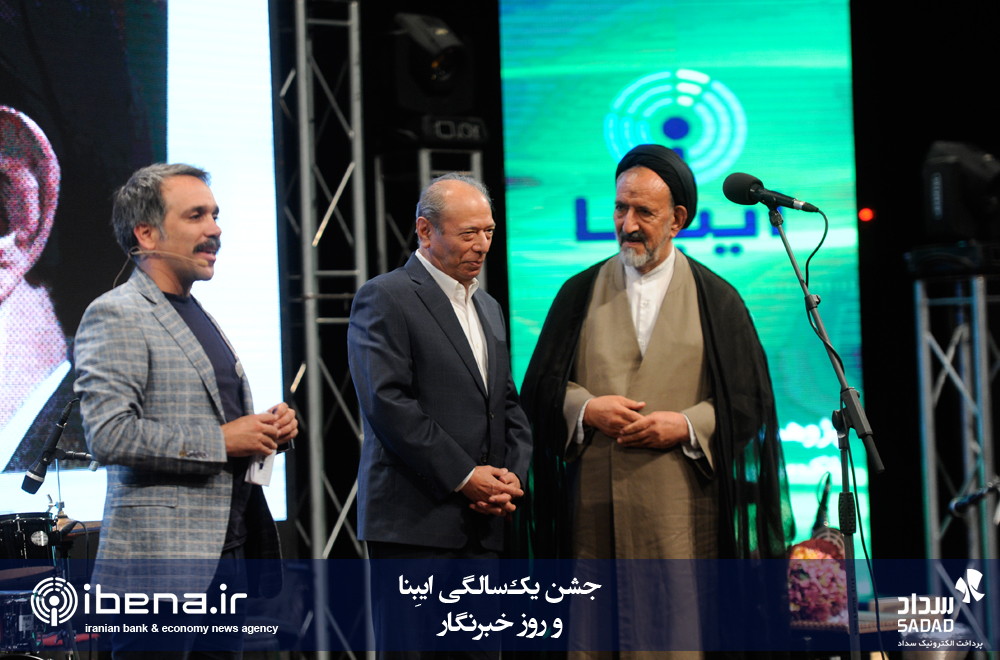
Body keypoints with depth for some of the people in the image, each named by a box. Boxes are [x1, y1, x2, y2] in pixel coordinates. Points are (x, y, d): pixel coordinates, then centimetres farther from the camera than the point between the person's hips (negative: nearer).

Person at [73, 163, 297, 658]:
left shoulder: (201, 319, 22)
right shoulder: (114, 316, -8)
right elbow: (109, 435, -20)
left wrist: (266, 429, 10)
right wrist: (222, 441, -16)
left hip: (229, 556, 9)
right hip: (160, 563, -9)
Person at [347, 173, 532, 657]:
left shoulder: (488, 308, 21)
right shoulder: (384, 299, -5)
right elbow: (388, 404, -15)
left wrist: (512, 476, 2)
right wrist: (464, 476, -15)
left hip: (483, 525, 8)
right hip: (416, 523, -8)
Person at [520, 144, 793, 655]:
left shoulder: (715, 300, 8)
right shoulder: (581, 293, 13)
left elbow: (748, 400, 4)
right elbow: (540, 385, 10)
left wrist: (686, 426, -11)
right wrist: (586, 409, -9)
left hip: (682, 508, -1)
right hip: (595, 506, 1)